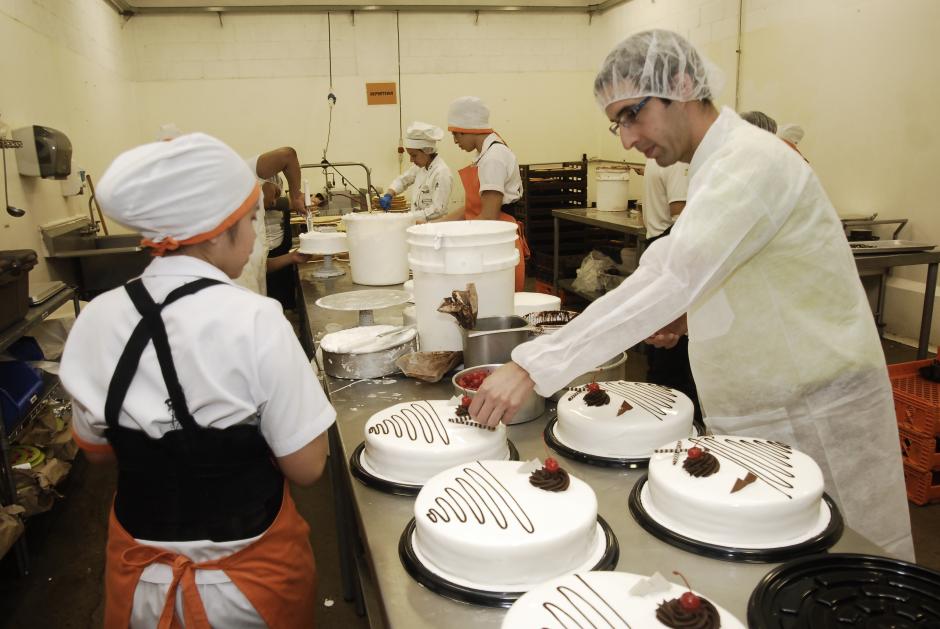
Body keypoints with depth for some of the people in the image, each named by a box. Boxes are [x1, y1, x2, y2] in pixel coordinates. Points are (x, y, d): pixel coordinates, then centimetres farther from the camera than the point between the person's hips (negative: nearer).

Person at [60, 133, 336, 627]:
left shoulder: (97, 319, -10)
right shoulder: (254, 322, -24)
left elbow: (97, 449, 4)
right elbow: (306, 467, -17)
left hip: (141, 570, 4)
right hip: (247, 573, -3)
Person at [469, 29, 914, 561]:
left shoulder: (751, 161, -23)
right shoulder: (719, 164, 9)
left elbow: (668, 279, -35)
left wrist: (532, 367, -37)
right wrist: (693, 313, -1)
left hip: (815, 416, -9)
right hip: (763, 415, 9)